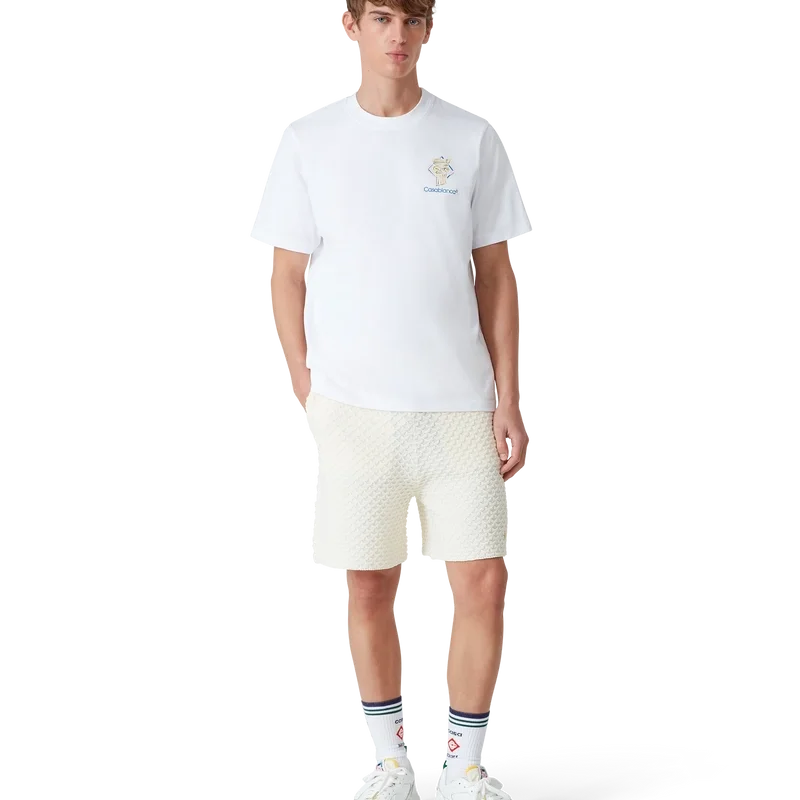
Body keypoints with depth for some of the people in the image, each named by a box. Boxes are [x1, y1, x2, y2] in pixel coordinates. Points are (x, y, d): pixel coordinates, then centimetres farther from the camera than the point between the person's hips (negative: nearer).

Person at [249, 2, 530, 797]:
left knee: (483, 583, -3)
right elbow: (287, 275, 5)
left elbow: (494, 273, 7)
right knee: (369, 586, 5)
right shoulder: (308, 142, 3)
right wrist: (306, 394, -2)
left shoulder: (472, 137, 5)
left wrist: (508, 399, 1)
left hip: (460, 401, 1)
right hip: (352, 404, 0)